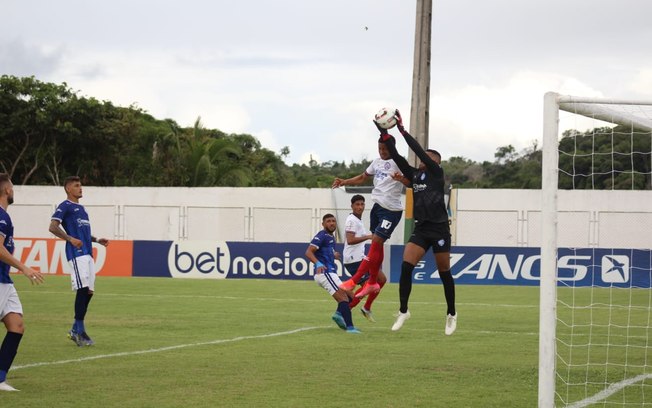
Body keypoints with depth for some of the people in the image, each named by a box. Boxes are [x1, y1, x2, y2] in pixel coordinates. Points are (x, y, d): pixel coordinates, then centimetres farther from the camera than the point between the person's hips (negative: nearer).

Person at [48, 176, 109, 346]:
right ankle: (79, 331, -11)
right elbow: (53, 227, -11)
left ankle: (75, 330, 14)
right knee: (83, 289, -15)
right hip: (76, 254, -9)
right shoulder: (65, 206, -1)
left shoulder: (81, 208, 25)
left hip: (87, 254, 9)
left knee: (89, 291, 7)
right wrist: (70, 239, -20)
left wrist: (97, 240, 19)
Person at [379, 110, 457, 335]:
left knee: (444, 273, 4)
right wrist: (385, 134, -5)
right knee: (405, 267, -13)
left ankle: (451, 315, 18)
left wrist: (402, 130, -12)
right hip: (421, 229, 5)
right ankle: (403, 311, -6)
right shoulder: (414, 175, 12)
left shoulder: (437, 173, -3)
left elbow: (419, 151, -12)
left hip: (439, 230, -5)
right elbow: (396, 157, 4)